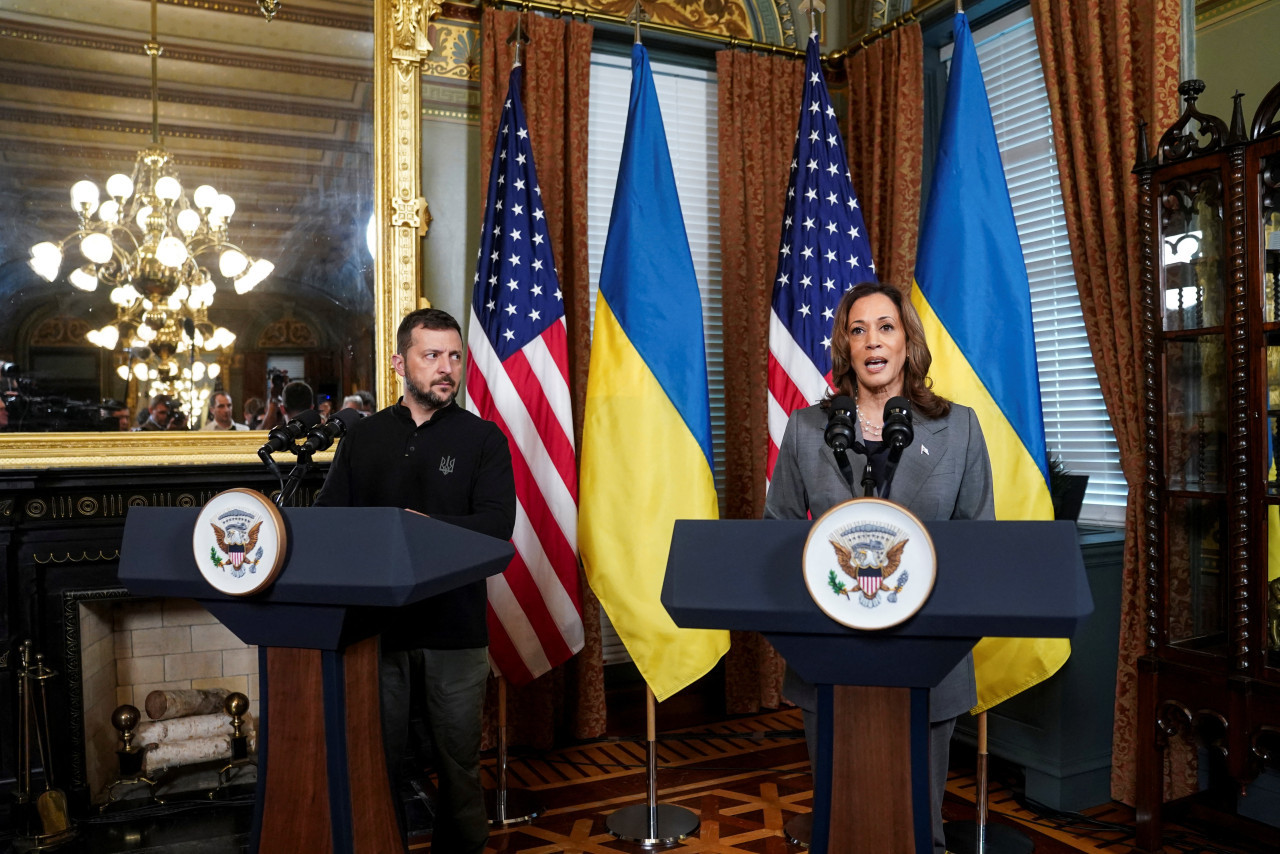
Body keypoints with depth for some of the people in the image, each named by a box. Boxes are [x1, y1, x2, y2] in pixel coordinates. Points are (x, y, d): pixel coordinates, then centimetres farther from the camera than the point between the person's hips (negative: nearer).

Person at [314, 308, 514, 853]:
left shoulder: (483, 438, 2)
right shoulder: (363, 438, 11)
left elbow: (496, 527, -10)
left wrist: (422, 526, -20)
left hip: (454, 625, -1)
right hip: (377, 620, 2)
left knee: (458, 759, 9)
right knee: (379, 757, 11)